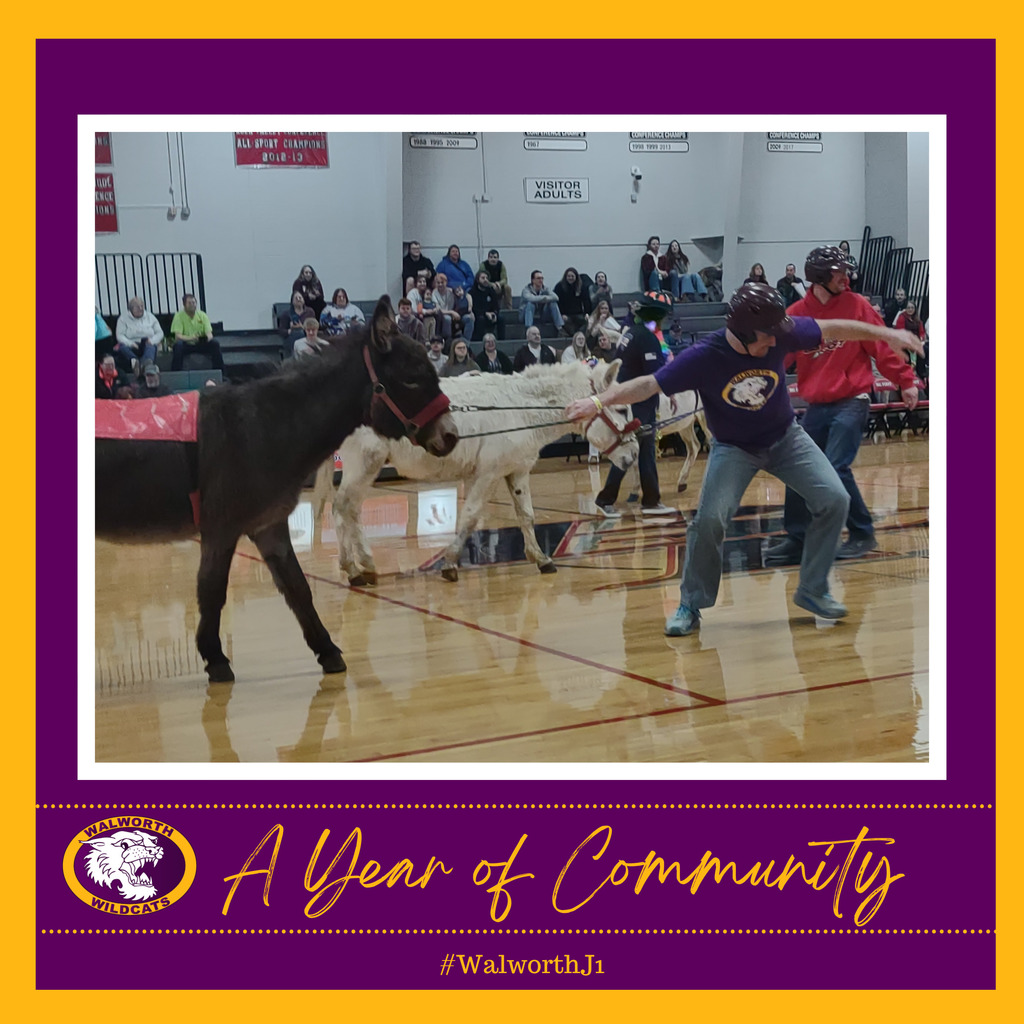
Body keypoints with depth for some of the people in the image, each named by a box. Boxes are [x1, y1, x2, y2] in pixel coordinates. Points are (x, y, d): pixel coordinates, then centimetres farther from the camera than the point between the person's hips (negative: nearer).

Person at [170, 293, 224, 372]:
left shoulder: (202, 315, 0)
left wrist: (208, 337, -33)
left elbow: (209, 333, -6)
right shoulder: (179, 316, -10)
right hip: (186, 344, -3)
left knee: (215, 344, -23)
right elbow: (178, 336, -19)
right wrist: (190, 338, -39)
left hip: (200, 344, 3)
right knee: (178, 345, -36)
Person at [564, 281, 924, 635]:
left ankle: (812, 590, 12)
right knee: (709, 520, -20)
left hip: (785, 437, 3)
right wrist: (599, 400, -43)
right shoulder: (703, 358, -29)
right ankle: (690, 607, 1)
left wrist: (885, 334, -4)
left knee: (835, 500, -7)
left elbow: (833, 329, -7)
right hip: (733, 447, -3)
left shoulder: (781, 334, -21)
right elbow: (648, 384, -30)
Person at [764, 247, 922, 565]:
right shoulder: (797, 314, 3)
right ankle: (796, 539, 17)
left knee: (836, 469, -14)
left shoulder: (856, 305, -2)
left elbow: (882, 345, -2)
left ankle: (862, 534, 4)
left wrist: (906, 381, -7)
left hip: (851, 403, -4)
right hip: (816, 407, 4)